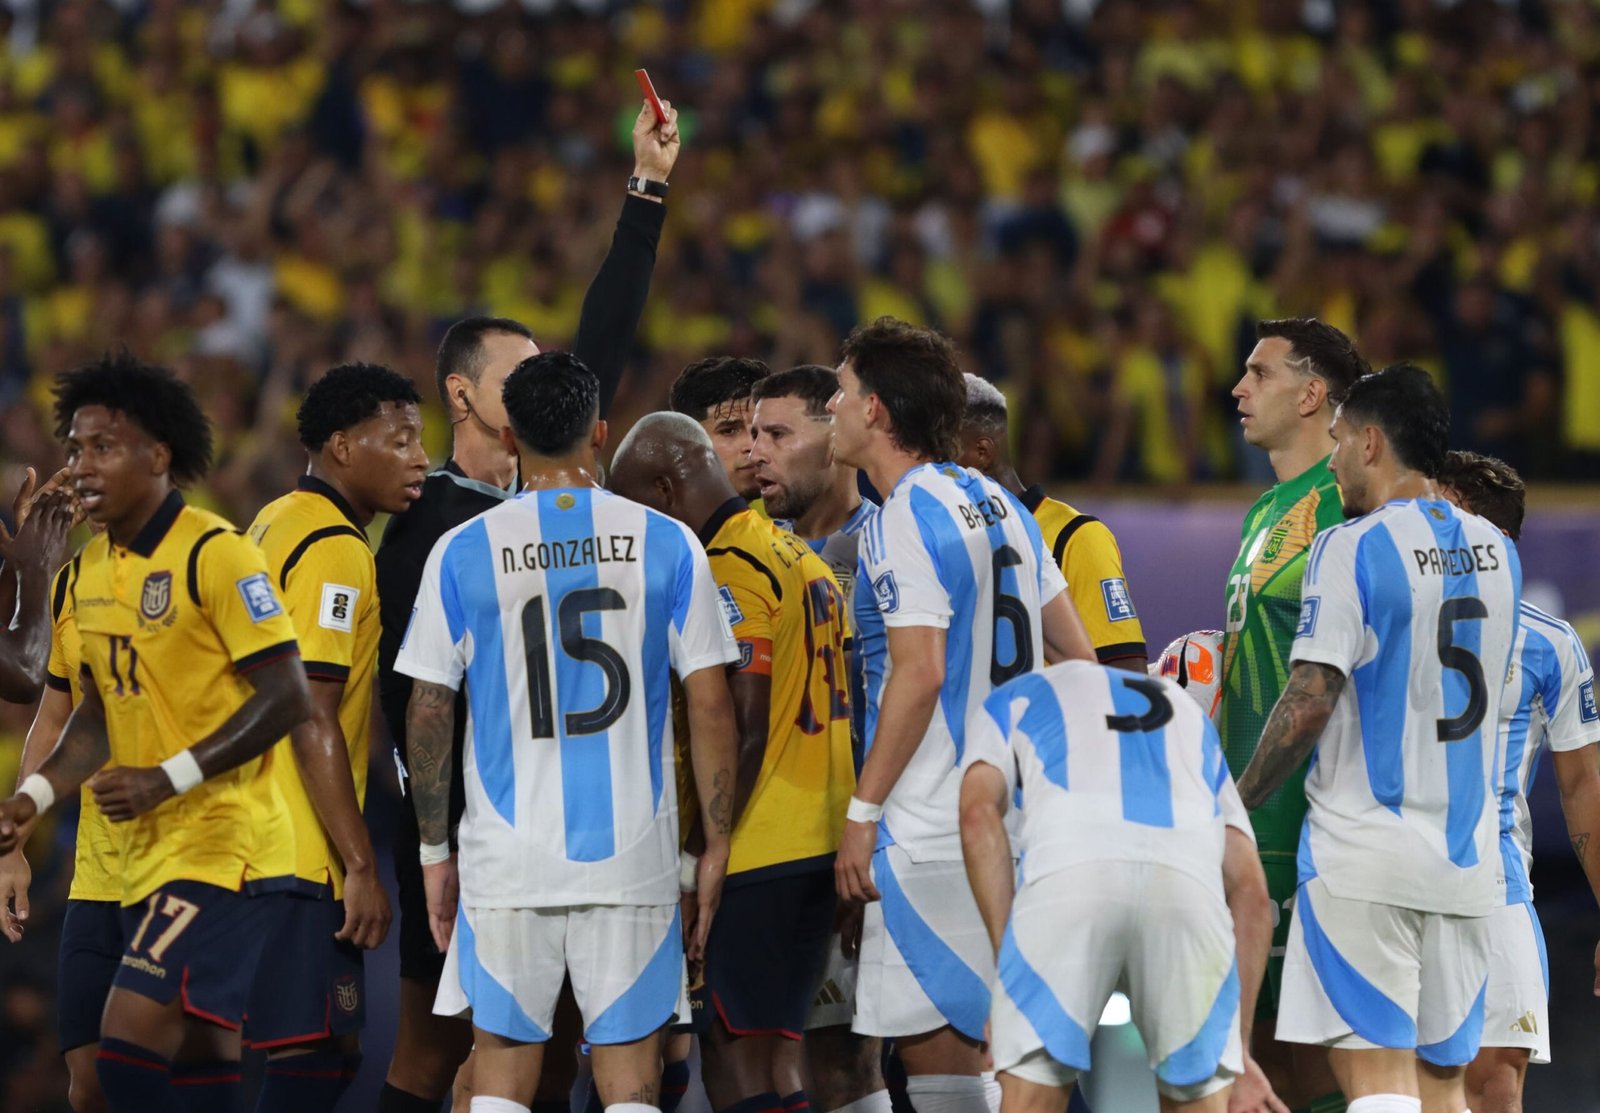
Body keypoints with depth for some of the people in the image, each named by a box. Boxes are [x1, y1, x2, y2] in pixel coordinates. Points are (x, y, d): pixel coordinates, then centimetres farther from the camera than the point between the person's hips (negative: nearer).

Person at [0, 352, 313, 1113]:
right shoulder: (91, 569, 12)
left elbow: (288, 698, -16)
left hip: (225, 846, -9)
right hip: (147, 852, 9)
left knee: (128, 1045, -18)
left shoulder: (216, 556, -13)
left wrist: (167, 778, -20)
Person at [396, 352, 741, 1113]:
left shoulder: (462, 553, 0)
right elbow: (710, 707, 0)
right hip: (633, 860, 0)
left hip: (507, 859, 0)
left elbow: (428, 714, 2)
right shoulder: (665, 544, 0)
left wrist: (433, 852, 12)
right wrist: (715, 846, 8)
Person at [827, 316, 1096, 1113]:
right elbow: (1076, 655, 17)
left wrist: (863, 810, -16)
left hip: (931, 831, -9)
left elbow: (919, 673, -19)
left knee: (933, 1046, -8)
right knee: (975, 1040, 13)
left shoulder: (905, 518, -12)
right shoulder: (996, 503, 15)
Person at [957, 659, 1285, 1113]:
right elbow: (1250, 891, 28)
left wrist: (1008, 964, 8)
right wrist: (1239, 1049, 27)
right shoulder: (1190, 717, 40)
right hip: (1186, 874, 2)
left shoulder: (1015, 699, 34)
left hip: (1070, 870, -2)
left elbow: (979, 814, 11)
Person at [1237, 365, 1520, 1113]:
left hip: (1365, 857, -6)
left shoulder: (1350, 550, -10)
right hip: (1467, 861, 6)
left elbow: (1309, 706, -14)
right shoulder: (1495, 552, 10)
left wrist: (1238, 801, -1)